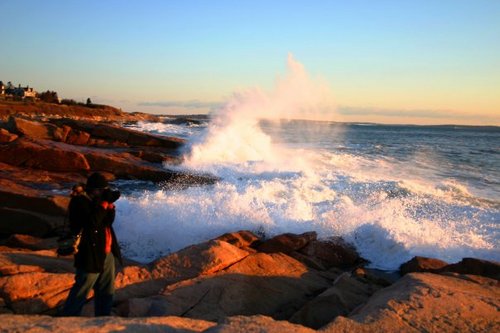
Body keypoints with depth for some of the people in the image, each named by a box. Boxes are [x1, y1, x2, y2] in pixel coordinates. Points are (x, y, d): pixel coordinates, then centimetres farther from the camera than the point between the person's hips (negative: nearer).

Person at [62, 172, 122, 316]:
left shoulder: (96, 200, 10)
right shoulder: (79, 202, -14)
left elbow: (109, 221, 9)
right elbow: (92, 223, -26)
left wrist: (110, 204, -6)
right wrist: (104, 203, -21)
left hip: (106, 253, 9)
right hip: (90, 256, -9)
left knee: (106, 291, 17)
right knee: (81, 292, 0)